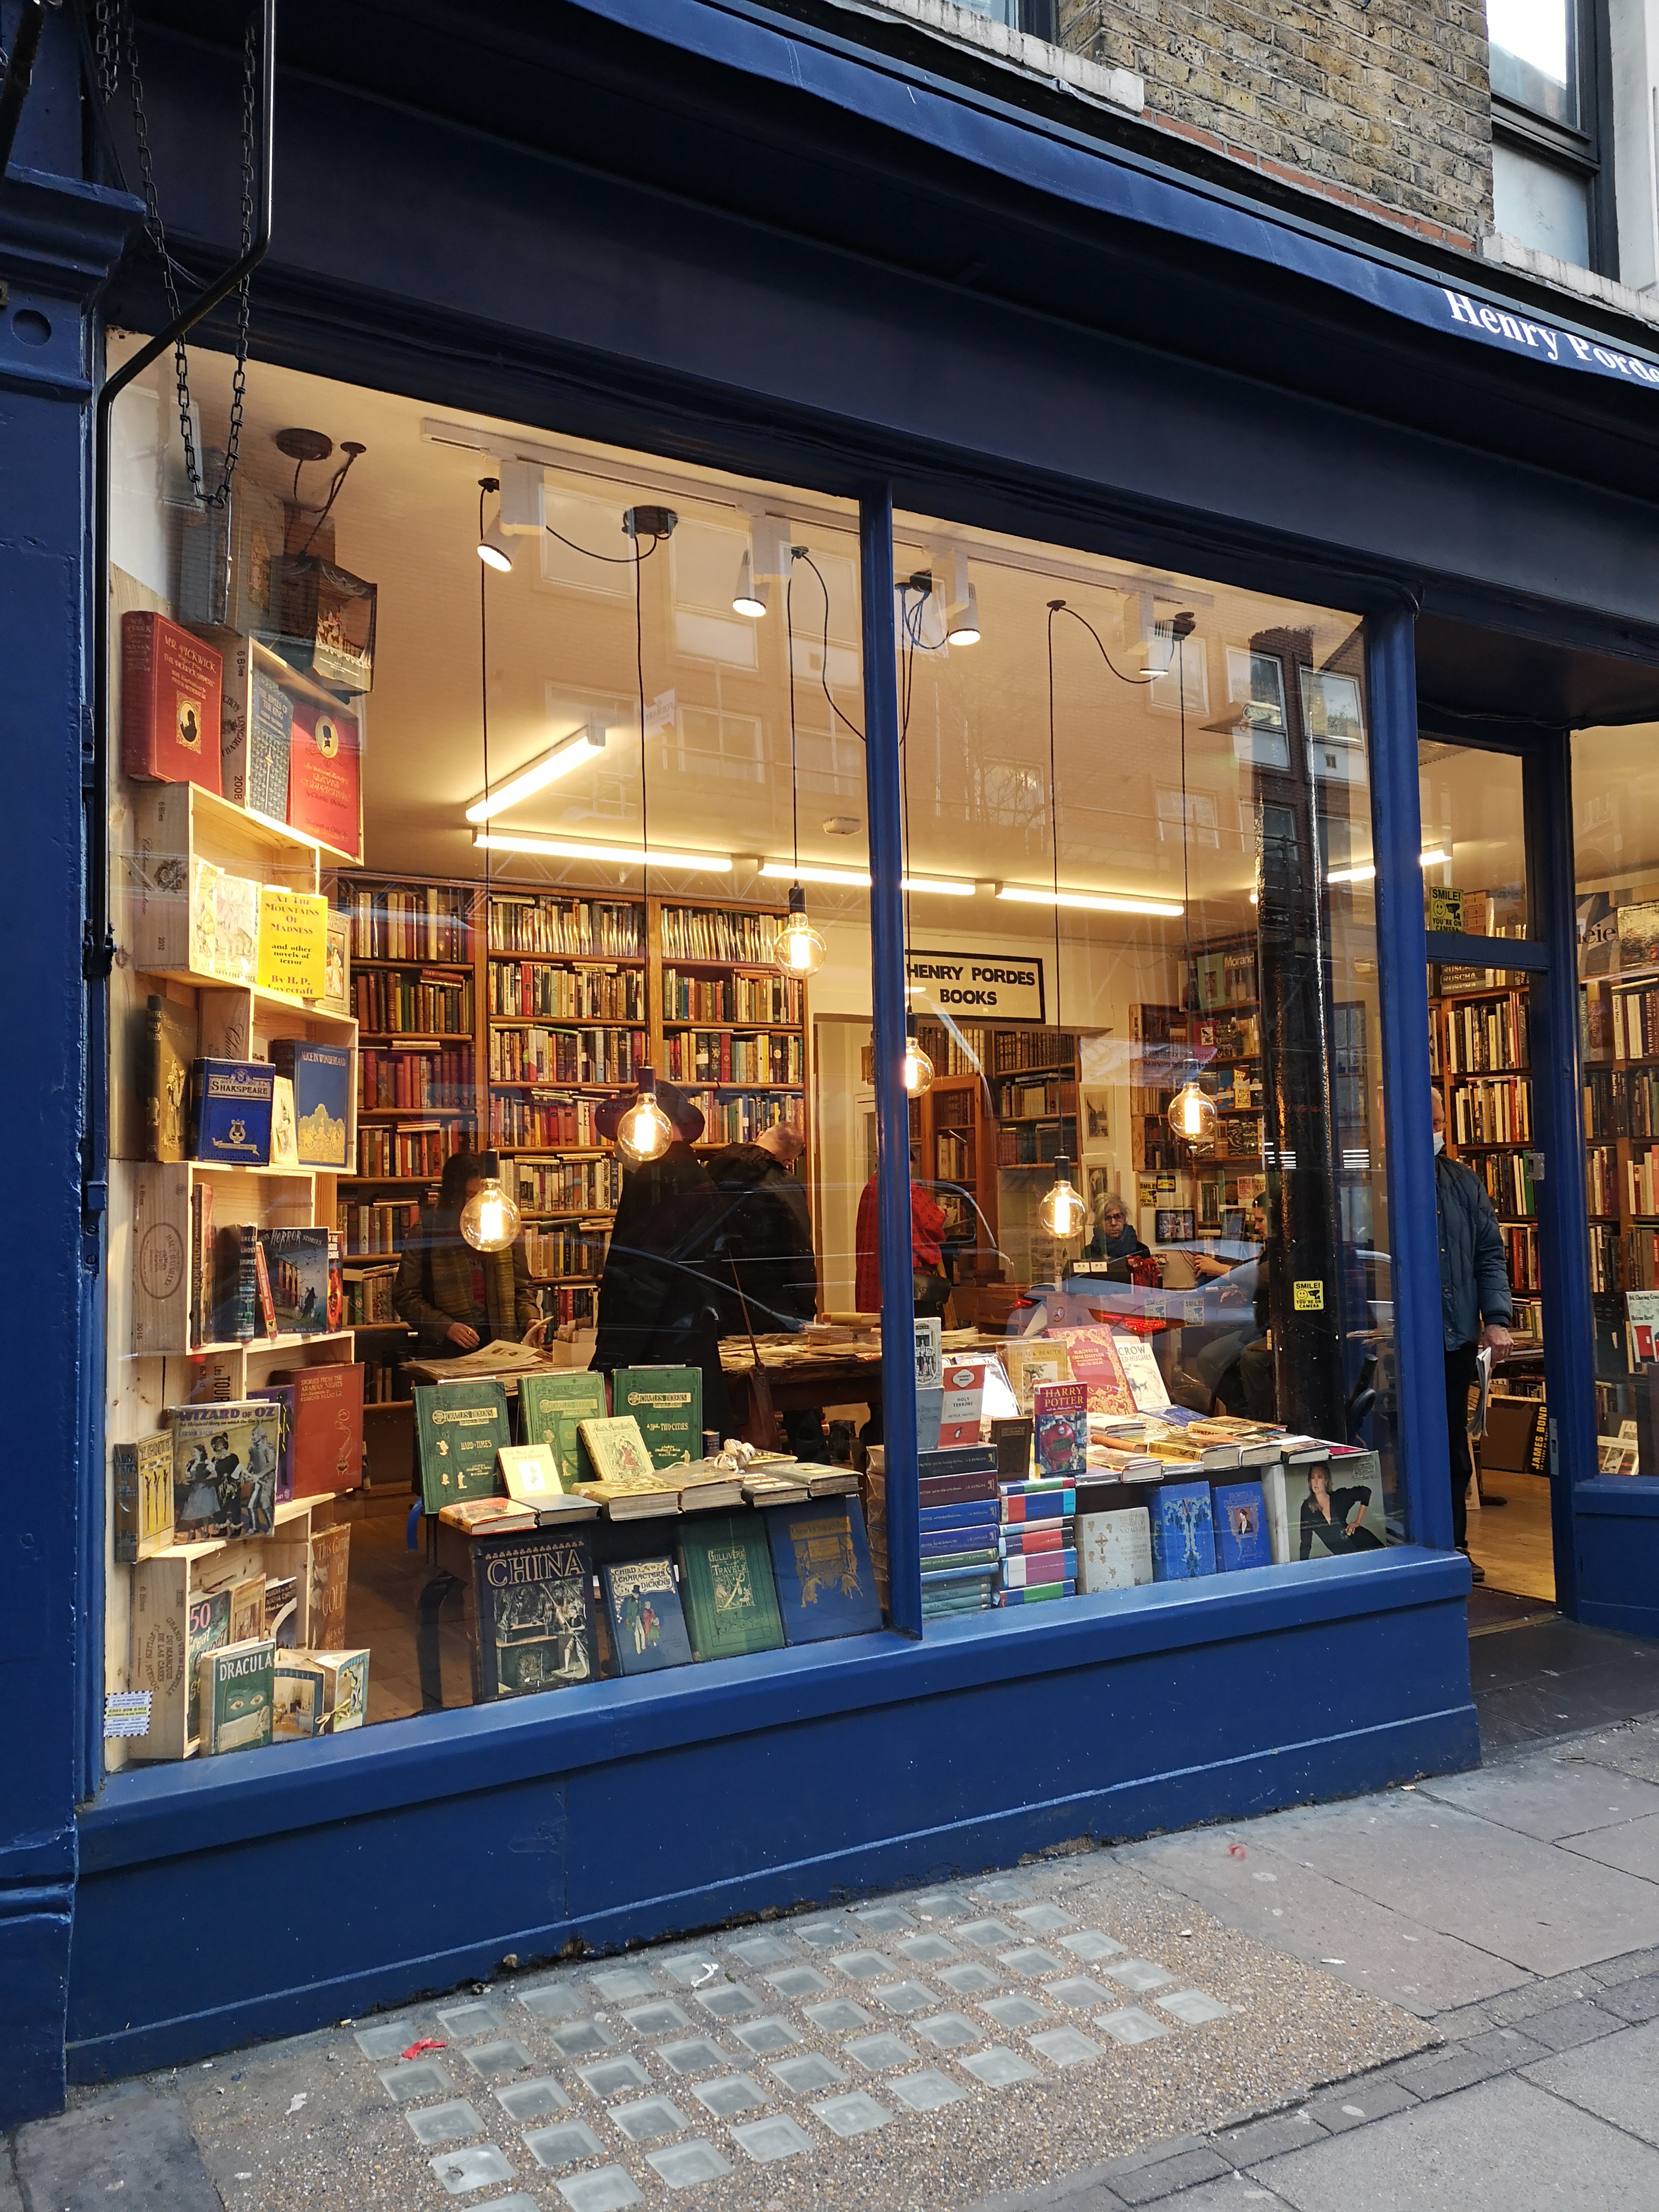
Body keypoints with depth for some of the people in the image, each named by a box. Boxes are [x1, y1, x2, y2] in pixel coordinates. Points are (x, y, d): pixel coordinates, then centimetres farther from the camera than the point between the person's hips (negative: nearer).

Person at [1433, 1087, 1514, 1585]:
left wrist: (1497, 1317, 1)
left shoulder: (1464, 1182, 10)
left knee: (1454, 1451, 14)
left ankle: (1454, 1545, 26)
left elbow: (1490, 1253, 12)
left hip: (1459, 1338, 5)